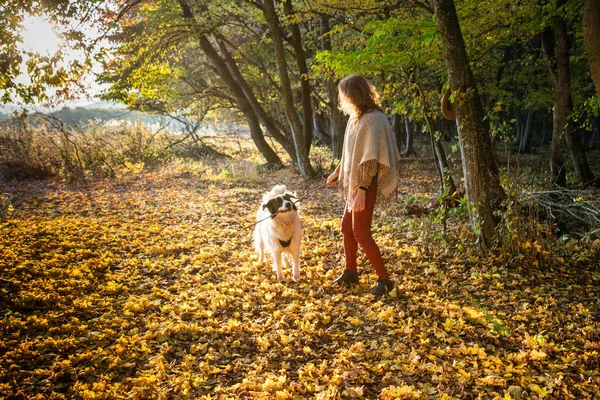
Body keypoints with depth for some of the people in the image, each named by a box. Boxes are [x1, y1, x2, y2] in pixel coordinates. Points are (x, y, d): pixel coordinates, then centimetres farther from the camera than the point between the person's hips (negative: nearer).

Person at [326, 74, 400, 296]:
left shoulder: (371, 120, -20)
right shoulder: (356, 117, 9)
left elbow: (371, 159, -24)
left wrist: (362, 191, -26)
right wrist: (337, 172, 27)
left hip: (366, 185, -10)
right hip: (354, 182, 10)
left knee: (360, 232, -4)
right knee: (347, 227, 16)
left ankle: (384, 279, 7)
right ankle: (350, 272, 31)